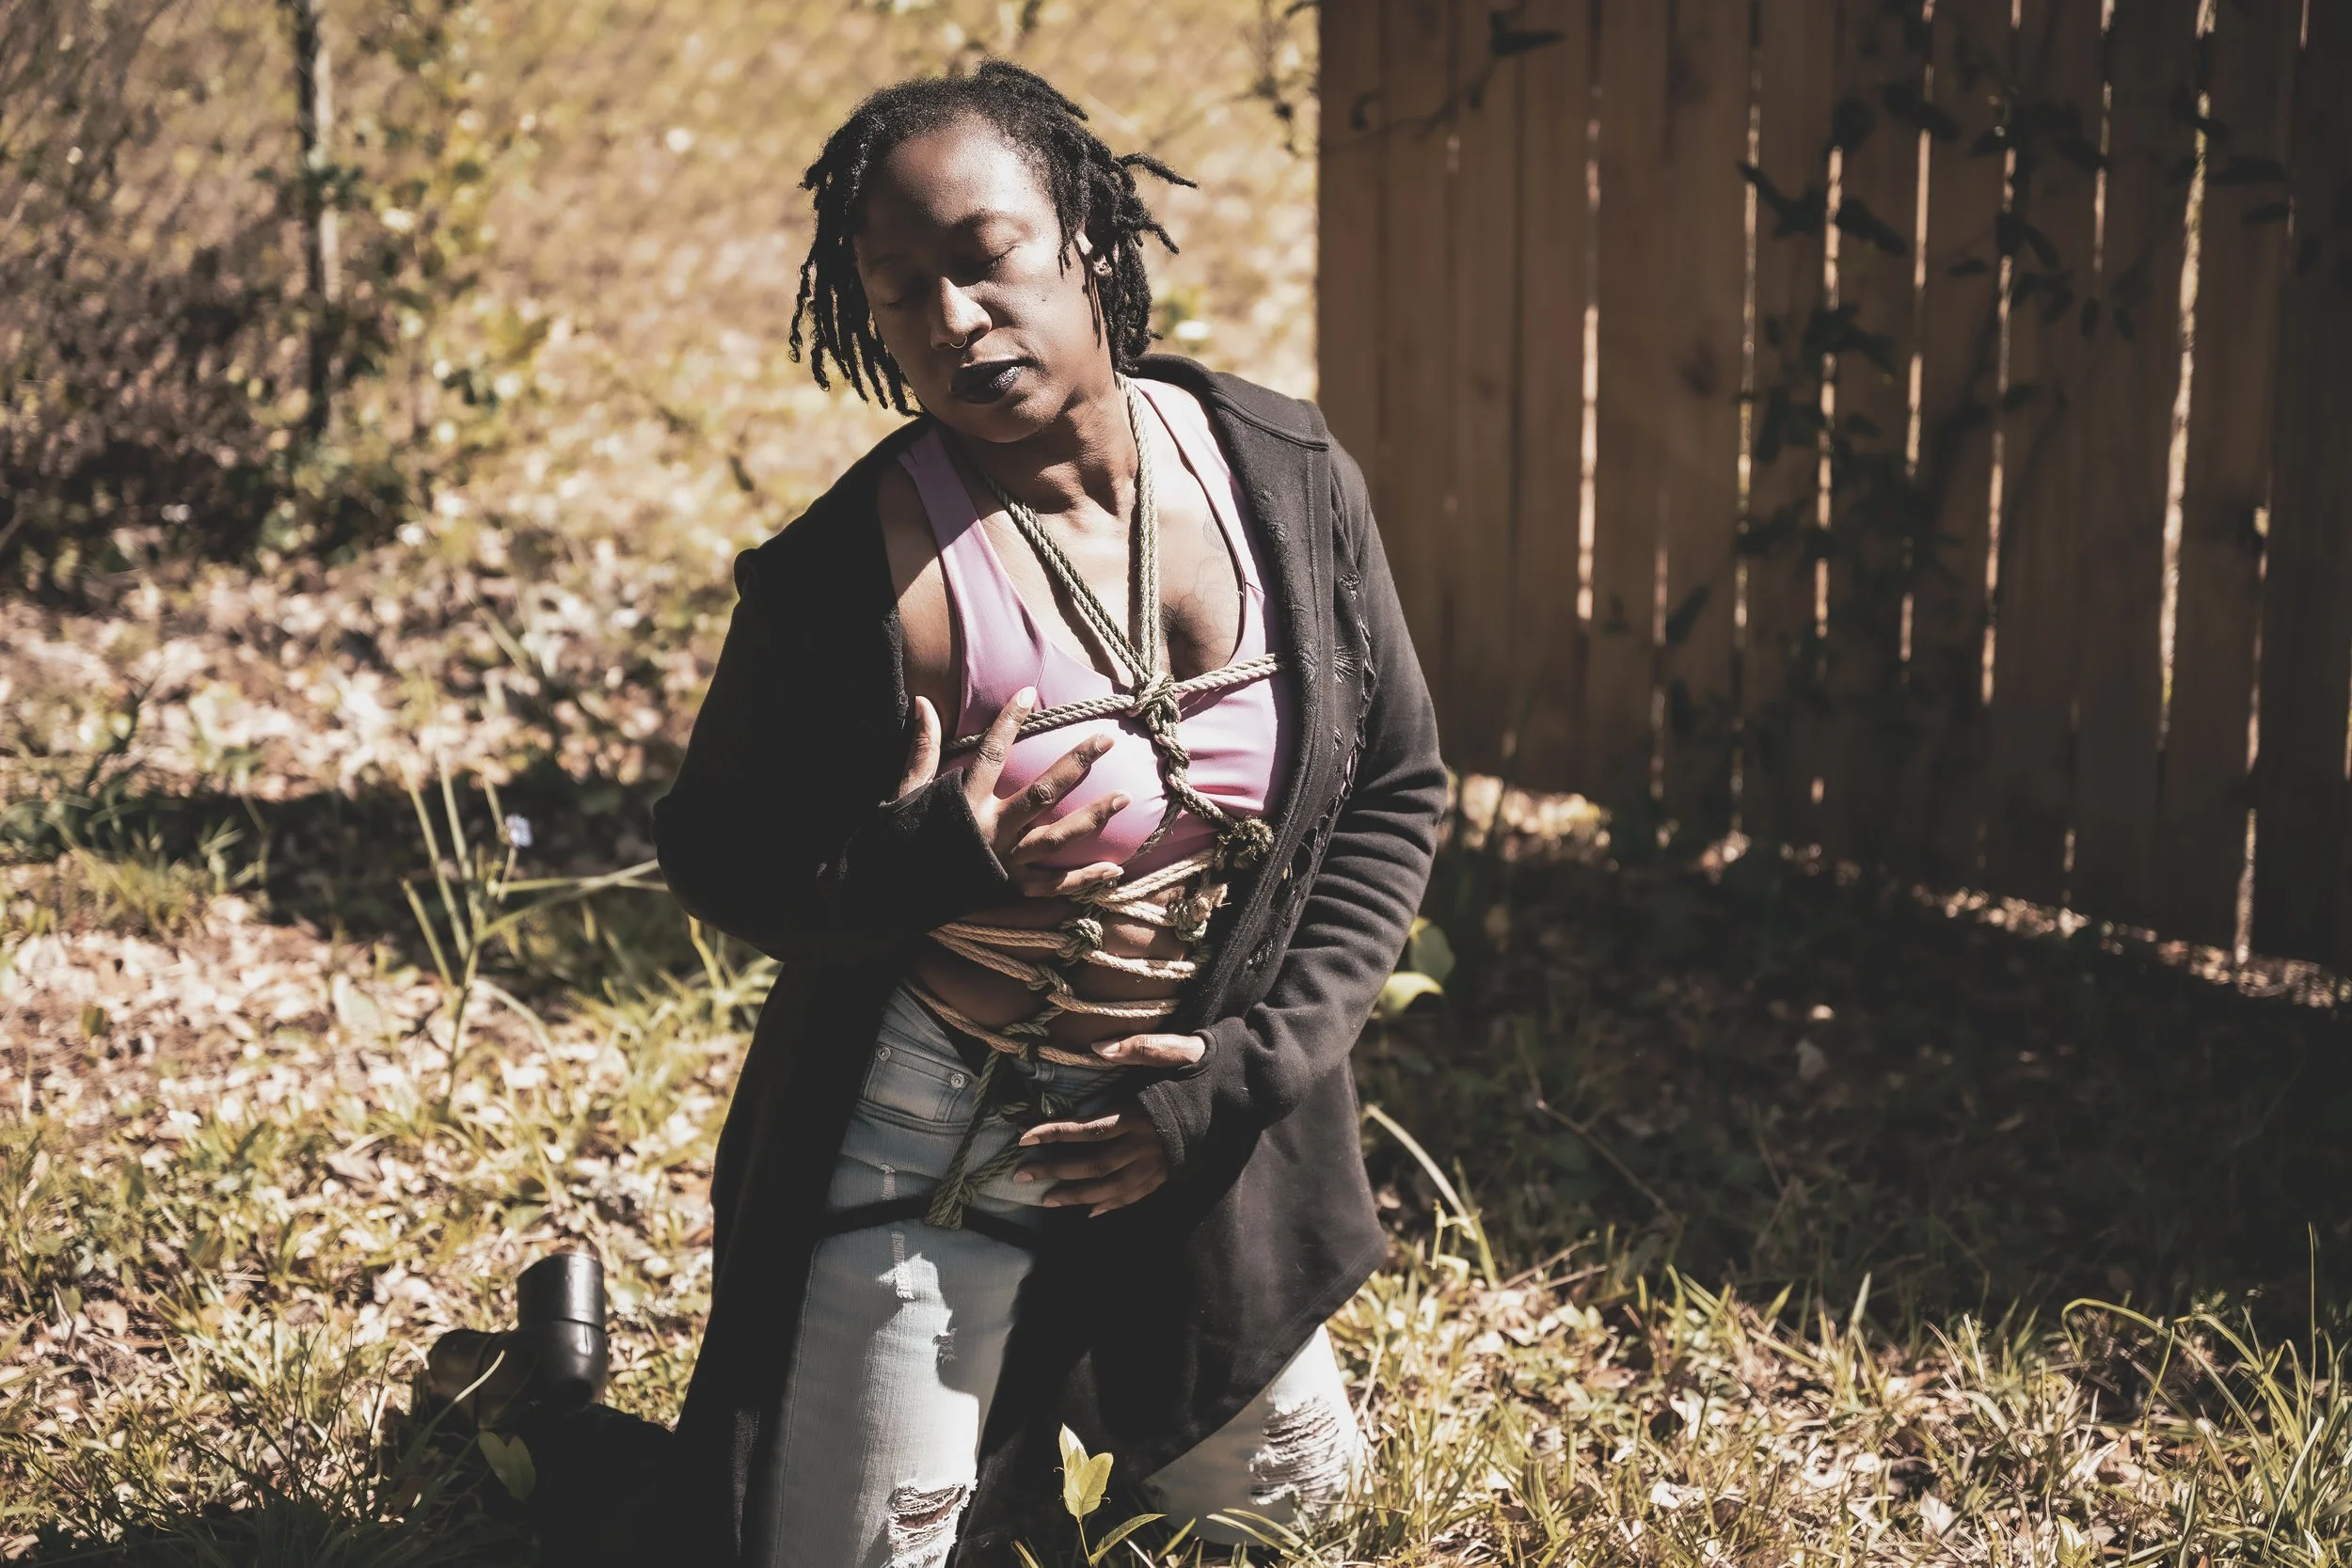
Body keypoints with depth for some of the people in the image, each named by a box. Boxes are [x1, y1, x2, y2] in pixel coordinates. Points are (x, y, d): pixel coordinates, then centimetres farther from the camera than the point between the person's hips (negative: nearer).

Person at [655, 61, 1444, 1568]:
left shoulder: (1289, 476, -9)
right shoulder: (849, 578, -20)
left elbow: (1397, 791, -2)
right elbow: (716, 856, -8)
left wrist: (1254, 1063, -12)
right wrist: (914, 871, -30)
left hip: (1209, 1127, 4)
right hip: (932, 1140, -4)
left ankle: (1050, 1370, 49)